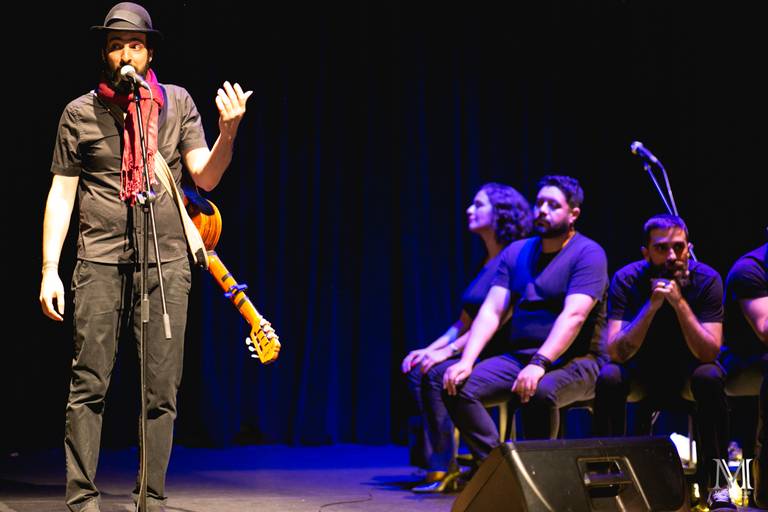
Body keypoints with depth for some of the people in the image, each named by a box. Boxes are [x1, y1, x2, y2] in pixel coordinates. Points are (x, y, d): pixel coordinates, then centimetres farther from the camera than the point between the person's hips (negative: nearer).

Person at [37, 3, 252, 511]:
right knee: (89, 385, -5)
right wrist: (50, 269, 0)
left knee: (162, 389, 0)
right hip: (101, 260, -1)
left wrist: (228, 132, -14)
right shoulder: (80, 112, 8)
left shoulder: (177, 102, 11)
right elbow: (61, 193, 8)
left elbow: (205, 177, 5)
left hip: (166, 260, 1)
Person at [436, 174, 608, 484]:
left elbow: (573, 316, -20)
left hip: (574, 362, -6)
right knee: (455, 383, -18)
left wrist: (539, 365, -34)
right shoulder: (517, 252, 12)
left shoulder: (588, 254, -6)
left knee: (540, 392, -38)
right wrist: (466, 361, -12)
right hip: (517, 358, 6)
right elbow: (491, 311, 4)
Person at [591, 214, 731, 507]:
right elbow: (617, 353, -26)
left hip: (688, 369, 0)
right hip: (642, 371, 0)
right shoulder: (627, 280, -18)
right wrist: (652, 305, -36)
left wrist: (679, 302, -35)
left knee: (710, 378, -33)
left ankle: (714, 482, -22)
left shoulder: (706, 279, -18)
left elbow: (708, 353, -25)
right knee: (609, 378, -31)